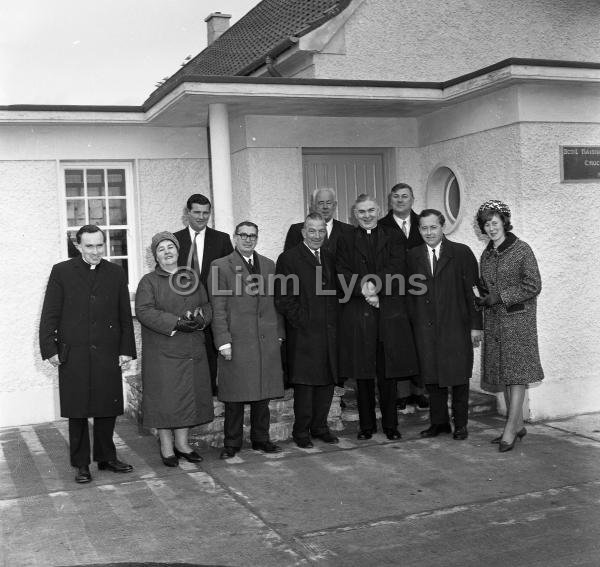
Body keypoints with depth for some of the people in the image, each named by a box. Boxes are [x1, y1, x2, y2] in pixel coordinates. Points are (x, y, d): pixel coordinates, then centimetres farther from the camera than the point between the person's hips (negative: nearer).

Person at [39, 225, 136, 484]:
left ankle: (106, 458, 25)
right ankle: (81, 464, 18)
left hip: (108, 355, 2)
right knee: (77, 413, 6)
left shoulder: (116, 273, 7)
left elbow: (125, 316, 8)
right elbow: (50, 314, 1)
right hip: (73, 356, -2)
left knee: (107, 409, 9)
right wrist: (50, 348, -6)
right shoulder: (61, 272, 1)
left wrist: (127, 350, 3)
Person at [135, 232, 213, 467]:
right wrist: (176, 322, -21)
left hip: (192, 350, 4)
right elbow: (144, 311, -12)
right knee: (164, 397, -2)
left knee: (189, 395, 7)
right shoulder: (149, 282, 0)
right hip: (162, 352, -4)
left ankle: (182, 443, 19)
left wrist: (199, 319, -10)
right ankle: (166, 447, 10)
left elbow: (207, 306, 13)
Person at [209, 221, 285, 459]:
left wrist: (279, 334, 9)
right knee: (235, 398, 2)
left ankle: (261, 439, 22)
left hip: (267, 341, 4)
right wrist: (223, 341, -11)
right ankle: (232, 443, 14)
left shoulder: (269, 265, 14)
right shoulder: (220, 267, -1)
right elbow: (218, 309, -5)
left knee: (263, 395, 10)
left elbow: (276, 303, 15)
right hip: (236, 341, -4)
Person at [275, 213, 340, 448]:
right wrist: (301, 321, -12)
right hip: (303, 334, -6)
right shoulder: (289, 258, -5)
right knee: (304, 384, 1)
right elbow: (283, 299, -9)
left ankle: (319, 427, 24)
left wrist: (335, 321, 7)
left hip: (329, 332, 6)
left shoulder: (330, 258, 14)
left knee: (327, 382, 11)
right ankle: (301, 432, 13)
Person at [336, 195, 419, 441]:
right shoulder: (345, 241, 11)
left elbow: (397, 268, -4)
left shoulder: (393, 238, 11)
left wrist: (374, 284, -18)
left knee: (388, 372, 3)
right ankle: (366, 425, 14)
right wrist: (365, 291, -16)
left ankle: (390, 424, 14)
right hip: (358, 316, 0)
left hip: (389, 313, 0)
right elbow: (344, 275, 0)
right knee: (363, 374, 4)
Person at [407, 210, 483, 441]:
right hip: (425, 328, 3)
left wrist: (475, 325, -6)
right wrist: (411, 324, 1)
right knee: (431, 376, 9)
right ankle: (439, 422, 22)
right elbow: (410, 292, 8)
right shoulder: (413, 256, 8)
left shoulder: (461, 253, -1)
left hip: (456, 326, -3)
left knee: (458, 376, 5)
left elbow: (472, 290, -2)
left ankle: (460, 424, 18)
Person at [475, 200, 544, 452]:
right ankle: (518, 425, 18)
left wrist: (500, 297, -15)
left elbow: (533, 286, -11)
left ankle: (510, 429, -7)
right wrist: (482, 297, 1)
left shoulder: (521, 249, -7)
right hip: (494, 321, 7)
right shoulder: (487, 254, 12)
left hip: (517, 319, -7)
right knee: (504, 373, 8)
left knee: (516, 373, -7)